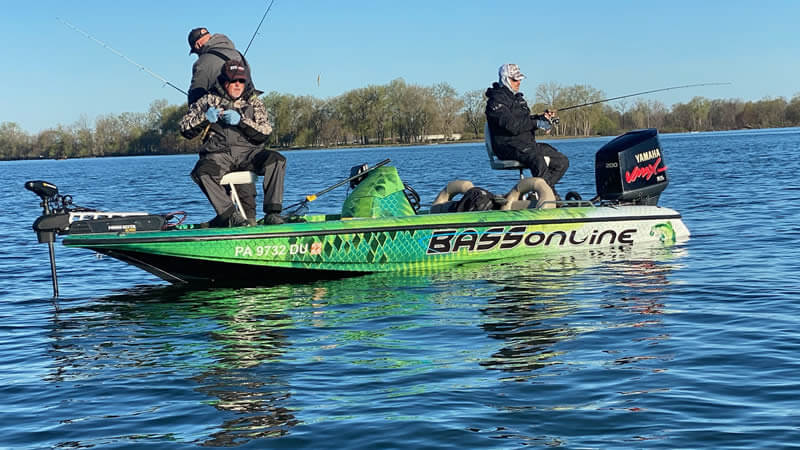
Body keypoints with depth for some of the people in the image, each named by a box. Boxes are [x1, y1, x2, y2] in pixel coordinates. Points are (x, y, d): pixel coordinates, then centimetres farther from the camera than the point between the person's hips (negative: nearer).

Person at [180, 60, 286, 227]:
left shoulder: (254, 103, 17)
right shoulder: (209, 100, 16)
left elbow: (264, 133, 1)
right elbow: (185, 129, 13)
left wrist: (241, 121, -14)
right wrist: (204, 118, -6)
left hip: (248, 152, 1)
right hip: (218, 154, -1)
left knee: (276, 160, -28)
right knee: (202, 173, -35)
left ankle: (272, 213, -29)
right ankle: (232, 216, -37)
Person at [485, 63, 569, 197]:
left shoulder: (518, 98, 23)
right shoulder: (496, 100, -9)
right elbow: (512, 126, -21)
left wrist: (543, 117, 7)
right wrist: (536, 123, -18)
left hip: (528, 144, 10)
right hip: (509, 146, -10)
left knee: (562, 161, 1)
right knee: (537, 159, -37)